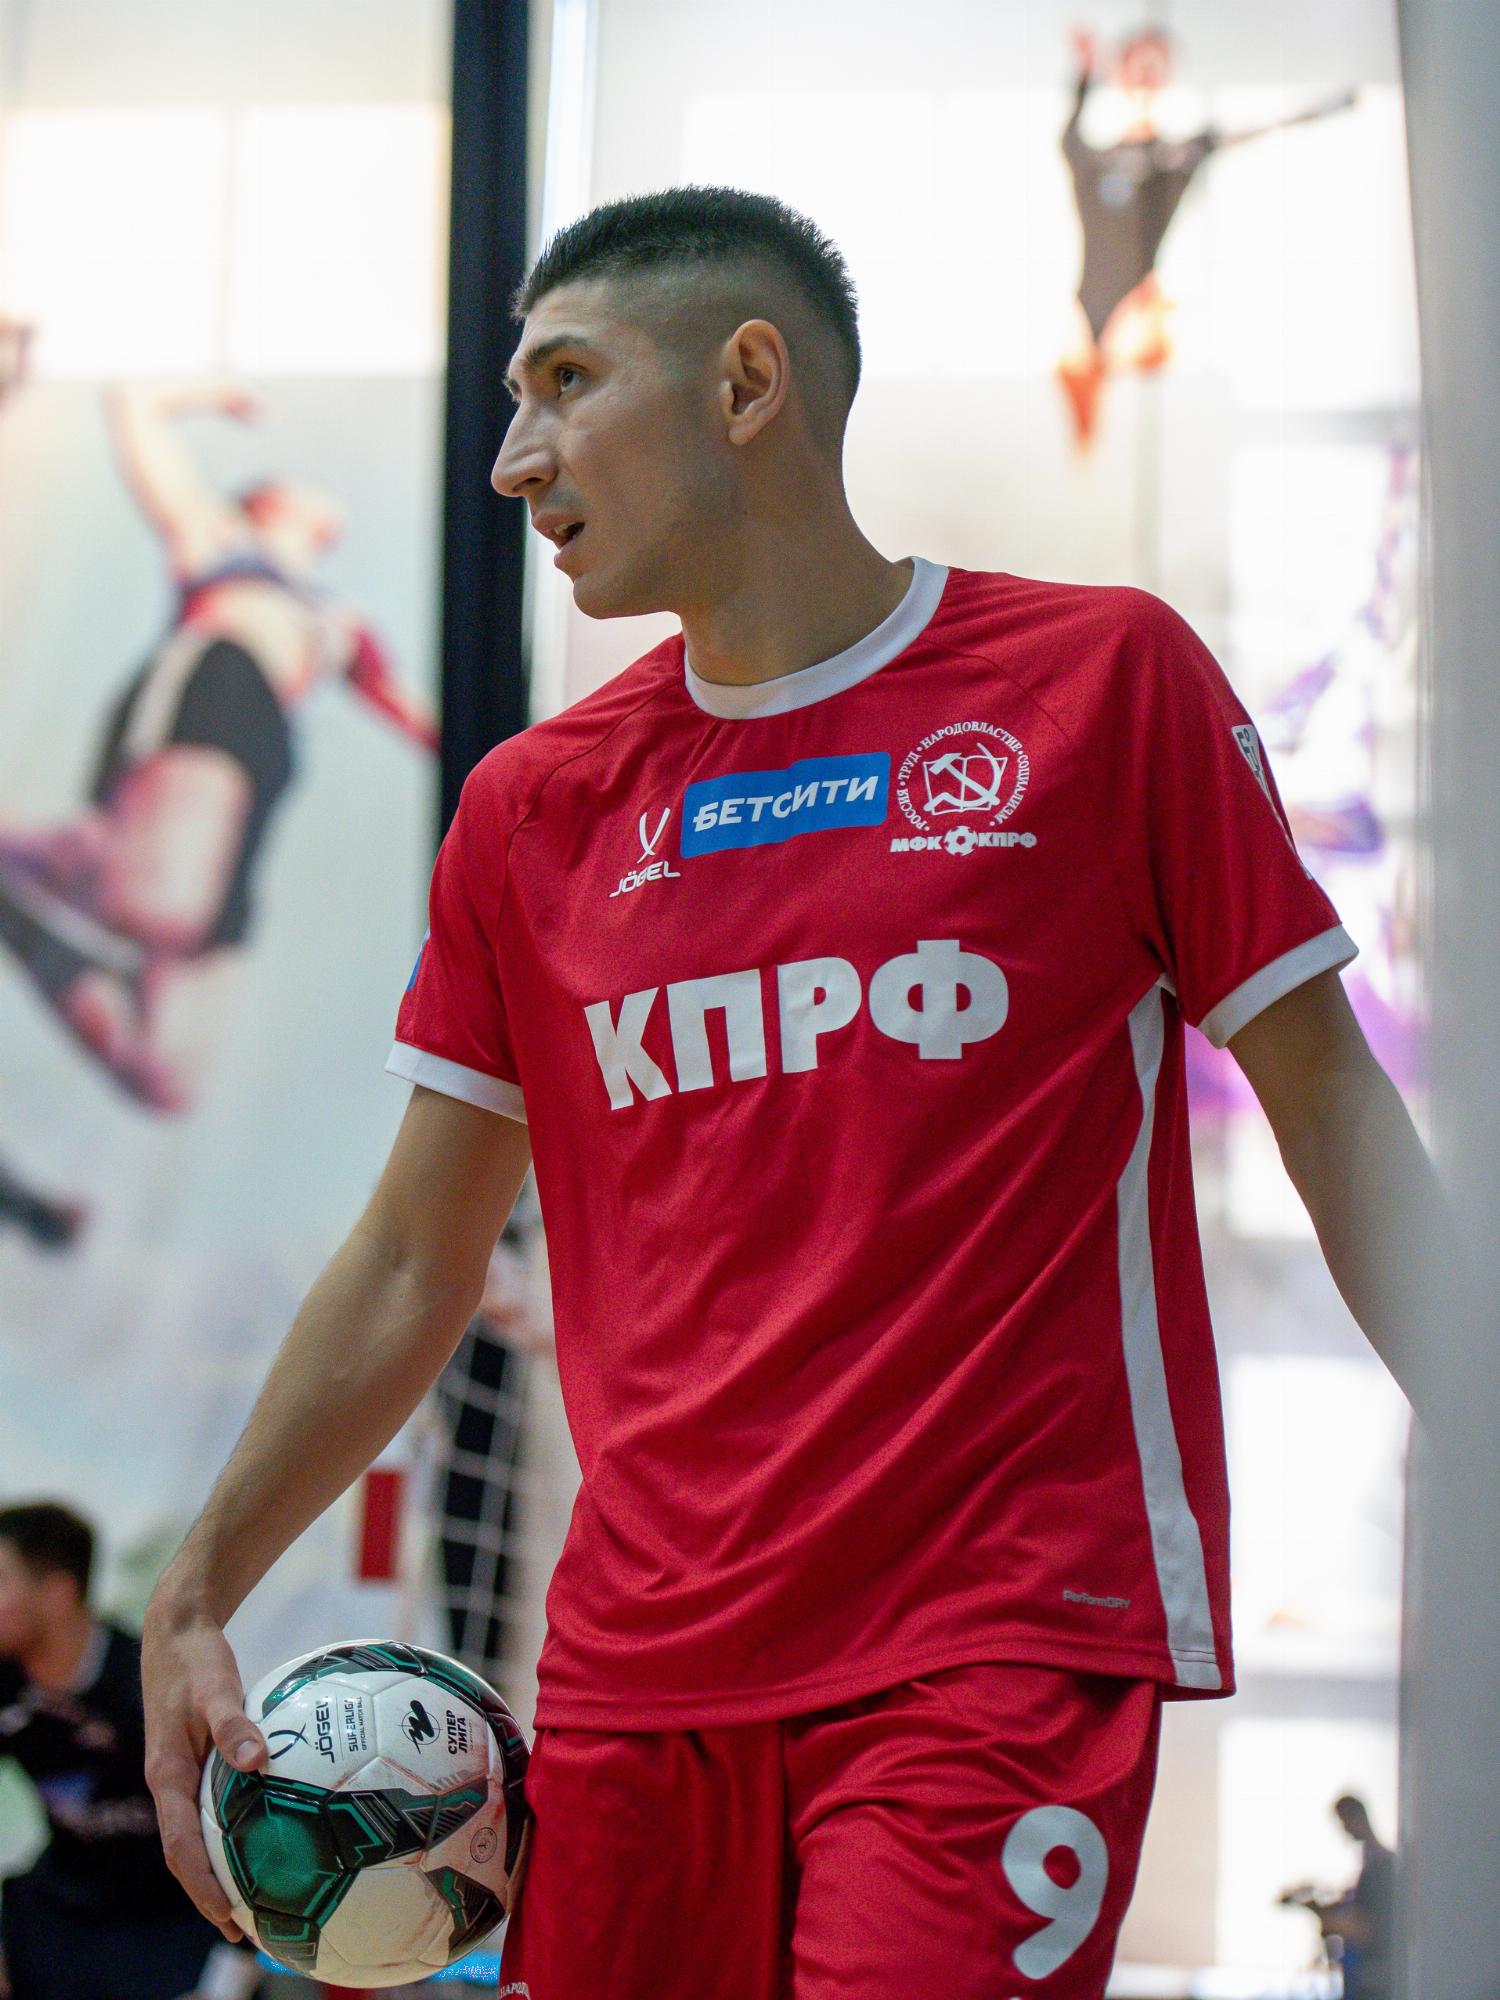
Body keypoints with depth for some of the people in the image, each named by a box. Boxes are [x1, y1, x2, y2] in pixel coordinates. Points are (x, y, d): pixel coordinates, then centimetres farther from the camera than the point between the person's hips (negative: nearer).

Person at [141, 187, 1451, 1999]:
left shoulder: (1106, 679, 1)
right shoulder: (531, 806, 11)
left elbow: (1335, 1114, 2)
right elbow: (411, 1270, 16)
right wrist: (194, 1595, 9)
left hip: (1005, 1646, -4)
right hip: (634, 1668, 4)